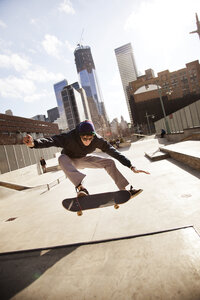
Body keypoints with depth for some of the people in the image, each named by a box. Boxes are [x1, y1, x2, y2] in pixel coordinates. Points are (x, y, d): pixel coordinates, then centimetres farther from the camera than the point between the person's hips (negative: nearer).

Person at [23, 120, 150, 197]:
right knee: (62, 158, -39)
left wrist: (131, 166, -28)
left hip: (83, 159, 3)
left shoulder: (97, 139, -26)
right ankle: (81, 187, -53)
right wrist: (34, 143, -67)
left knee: (109, 162, -12)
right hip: (69, 160, -3)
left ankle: (125, 191, -3)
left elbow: (114, 152, -25)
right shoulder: (70, 138, -35)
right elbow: (52, 140, -47)